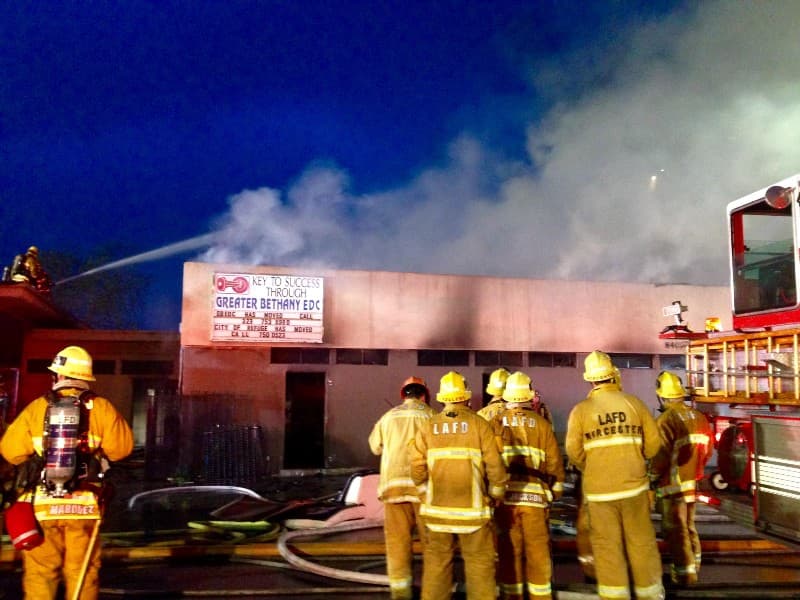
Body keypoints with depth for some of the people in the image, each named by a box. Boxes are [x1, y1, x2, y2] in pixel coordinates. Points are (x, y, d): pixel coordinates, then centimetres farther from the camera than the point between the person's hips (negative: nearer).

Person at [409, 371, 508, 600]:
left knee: (436, 564, 11)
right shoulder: (480, 425, -6)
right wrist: (496, 495, 6)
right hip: (473, 509, -2)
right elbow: (495, 465, -9)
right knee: (479, 565, 7)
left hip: (437, 509, 2)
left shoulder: (428, 427, 0)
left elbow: (417, 468, -2)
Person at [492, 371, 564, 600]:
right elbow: (554, 462, 4)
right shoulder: (542, 424, 1)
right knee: (538, 551, 10)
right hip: (535, 495, 0)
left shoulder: (495, 423, 1)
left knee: (508, 551, 10)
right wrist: (556, 492, 16)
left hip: (504, 496, 1)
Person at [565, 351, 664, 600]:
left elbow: (574, 451, -6)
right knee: (642, 543, 13)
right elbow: (654, 441, 1)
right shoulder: (633, 402, -1)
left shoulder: (581, 410, -6)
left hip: (599, 489, -2)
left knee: (607, 545, 7)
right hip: (634, 485, 2)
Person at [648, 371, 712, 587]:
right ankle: (693, 566, 35)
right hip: (692, 482, 8)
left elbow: (660, 456, -23)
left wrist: (652, 477, -6)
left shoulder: (665, 420, -21)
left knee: (675, 530, 4)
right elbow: (707, 449, 9)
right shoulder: (699, 417, 2)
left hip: (672, 484, -8)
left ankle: (685, 573, 10)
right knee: (688, 526, 22)